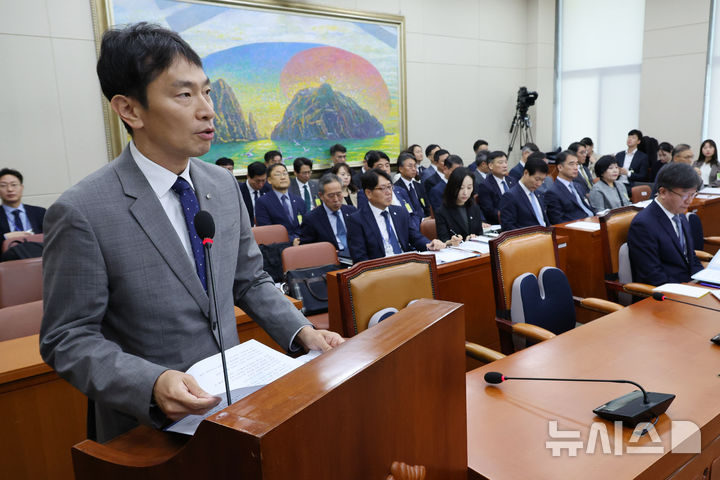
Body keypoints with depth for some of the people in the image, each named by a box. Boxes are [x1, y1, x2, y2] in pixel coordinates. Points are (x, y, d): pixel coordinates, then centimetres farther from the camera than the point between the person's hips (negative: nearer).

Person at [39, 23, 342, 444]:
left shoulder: (225, 185, -2)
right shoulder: (82, 212, -18)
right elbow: (67, 338, -13)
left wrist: (302, 332, -7)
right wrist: (151, 384, -28)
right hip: (146, 428, -4)